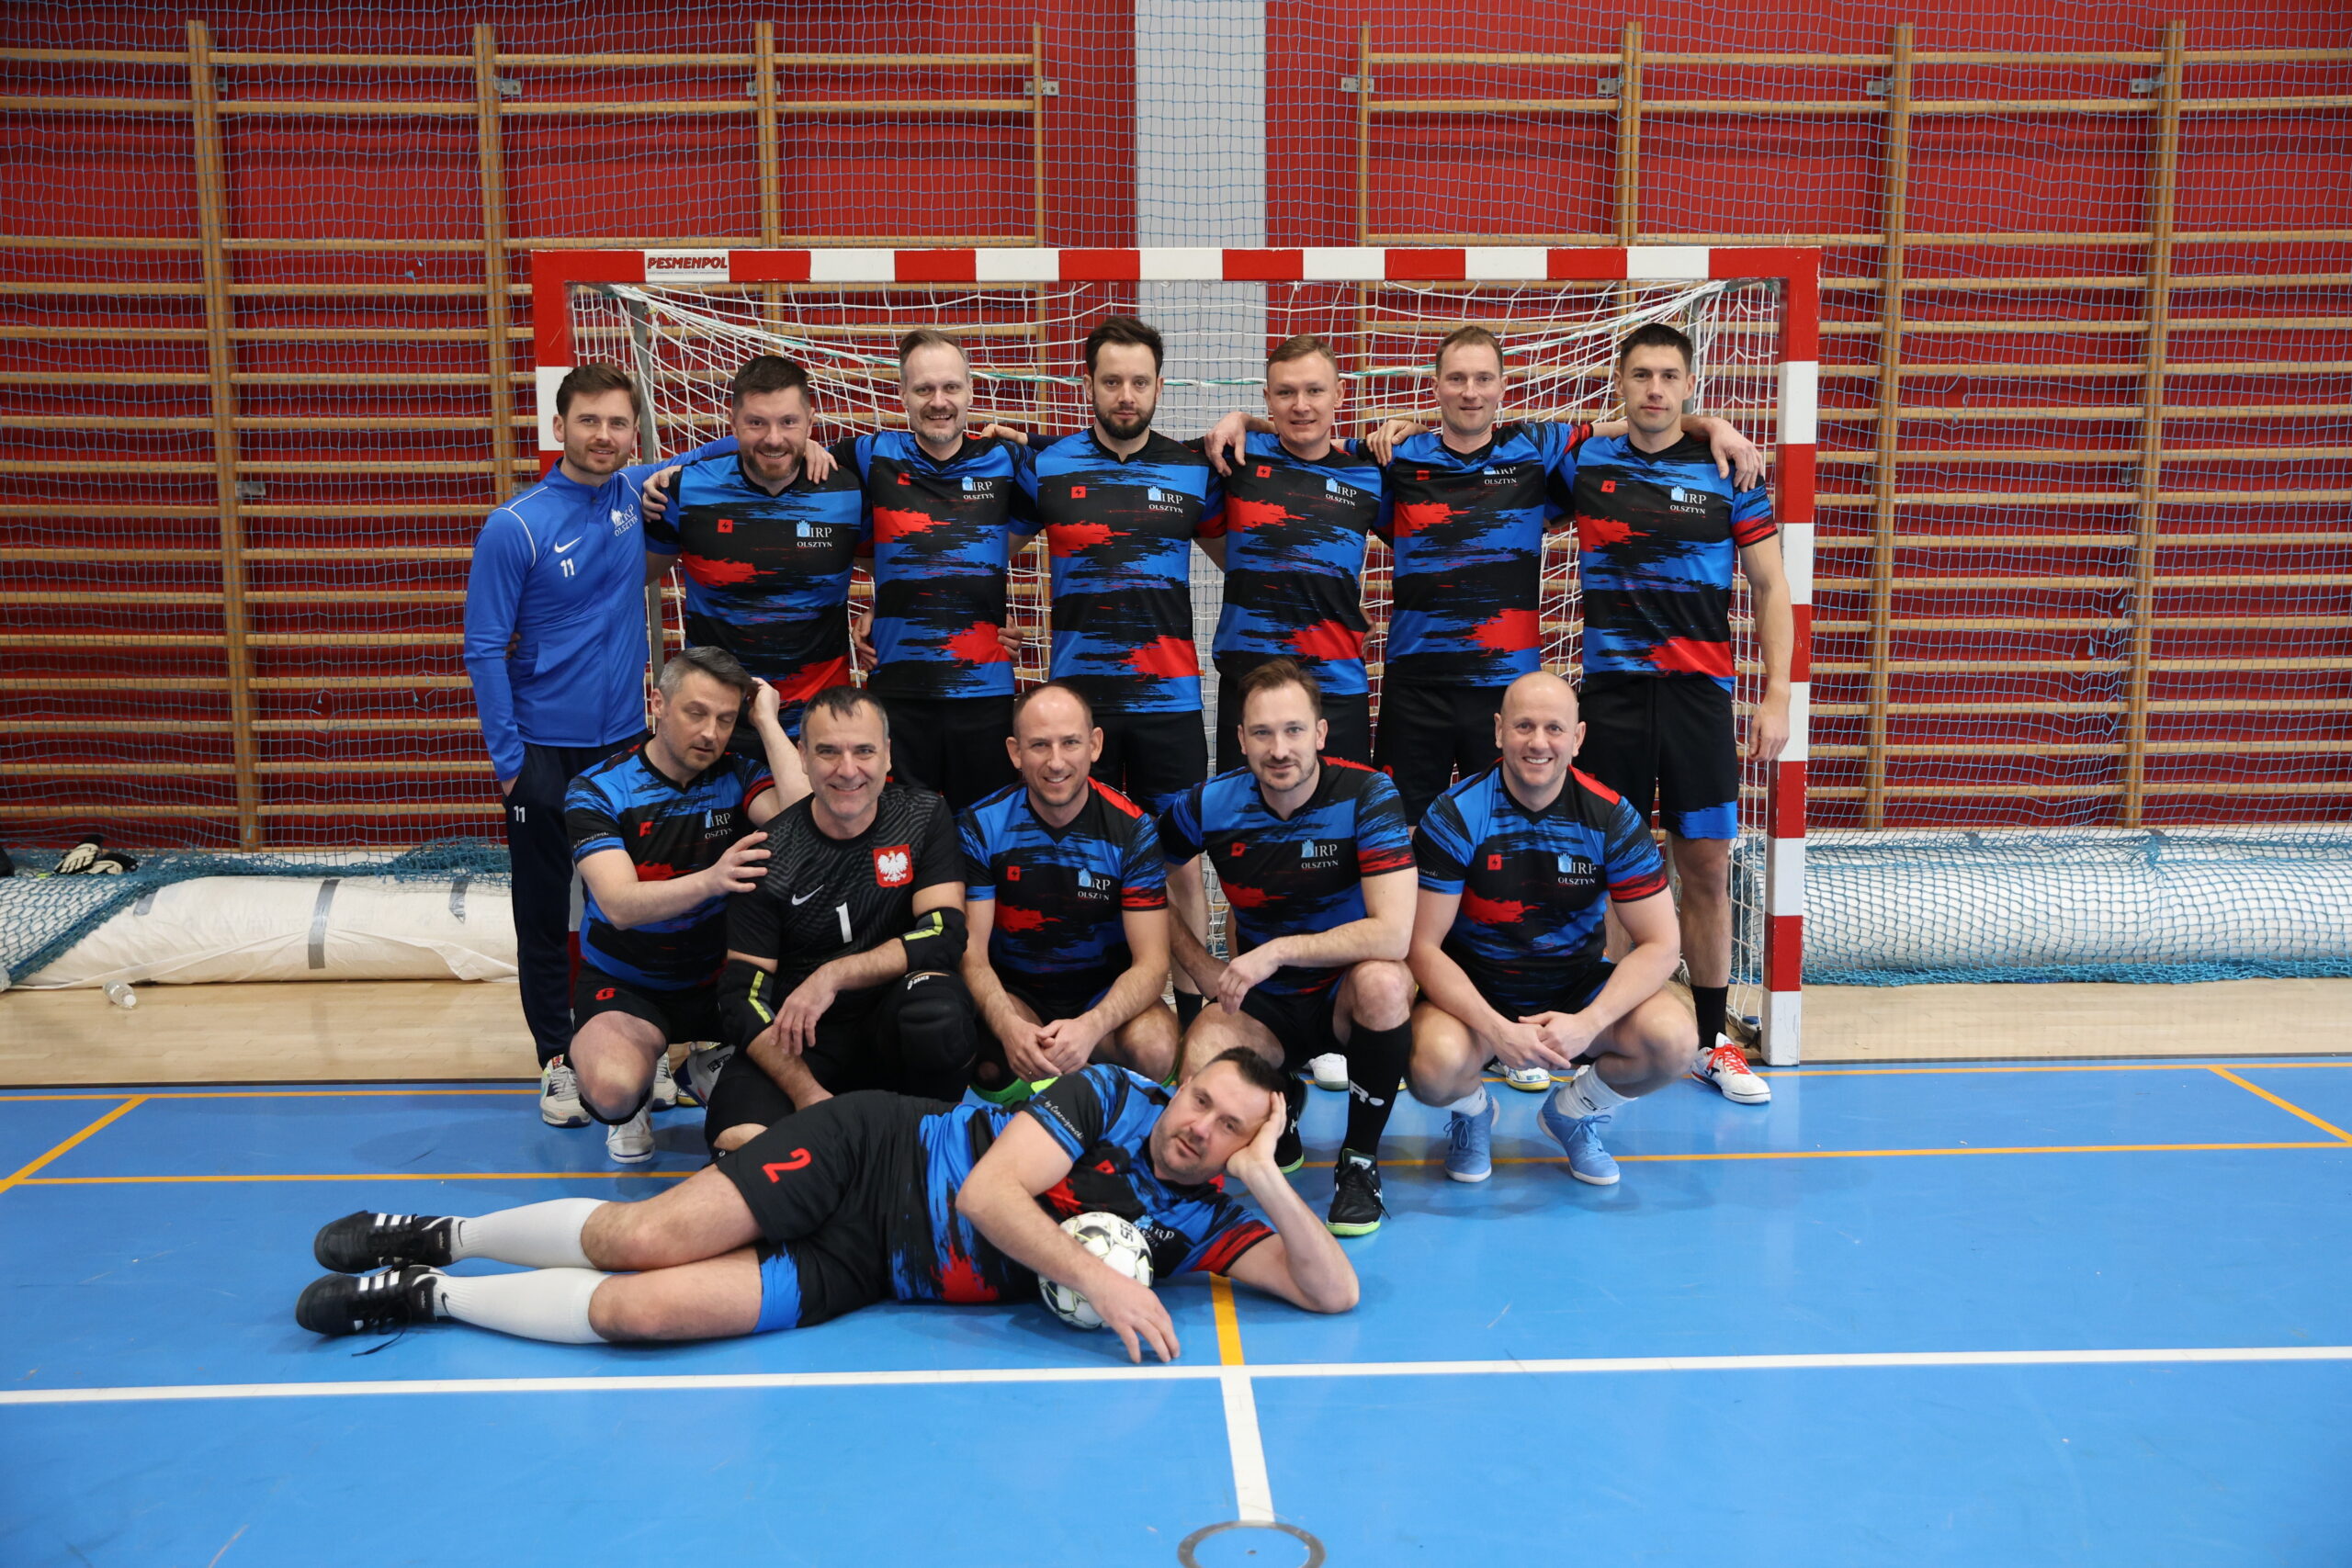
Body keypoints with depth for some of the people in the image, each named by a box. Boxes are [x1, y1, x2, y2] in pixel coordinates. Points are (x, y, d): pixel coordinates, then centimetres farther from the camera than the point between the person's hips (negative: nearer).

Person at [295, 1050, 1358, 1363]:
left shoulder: (1200, 1222, 0)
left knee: (642, 1309, -17)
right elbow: (988, 1188, -18)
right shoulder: (1110, 1098, -9)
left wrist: (1267, 1177, -22)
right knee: (640, 1237, -20)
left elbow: (1332, 1291, -8)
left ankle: (428, 1295, 8)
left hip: (868, 1274, 2)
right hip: (876, 1156, -2)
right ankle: (439, 1237, 12)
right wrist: (1095, 1279, -30)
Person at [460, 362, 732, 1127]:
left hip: (628, 742, 4)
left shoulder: (641, 494, 1)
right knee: (544, 916, 6)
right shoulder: (515, 527, -10)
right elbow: (485, 650, -9)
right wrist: (508, 760, -13)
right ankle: (558, 1059, 19)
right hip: (545, 754, -4)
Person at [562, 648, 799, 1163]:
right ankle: (638, 1095, 6)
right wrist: (710, 880, -44)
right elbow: (620, 905, -25)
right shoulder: (597, 790, -10)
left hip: (718, 978, 3)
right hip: (623, 986, -3)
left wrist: (768, 722, -17)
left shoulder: (737, 777, -3)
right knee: (612, 1089, -35)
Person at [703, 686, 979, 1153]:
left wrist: (833, 976, -25)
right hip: (801, 1043, -1)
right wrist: (807, 1093, -21)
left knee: (937, 1006, -34)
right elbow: (743, 991, -8)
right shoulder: (770, 852, -7)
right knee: (739, 1137, -31)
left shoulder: (925, 817, -4)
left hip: (894, 1027, 1)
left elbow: (945, 935, -13)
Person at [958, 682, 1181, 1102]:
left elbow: (1151, 962, -14)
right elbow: (972, 954, -11)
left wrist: (1091, 1026, -35)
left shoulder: (1131, 830, -10)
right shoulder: (981, 827, -9)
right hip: (1014, 994, 0)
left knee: (1156, 1049, -33)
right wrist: (1009, 1027, -33)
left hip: (1106, 995, 0)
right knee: (993, 1063, -35)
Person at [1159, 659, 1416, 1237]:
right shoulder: (1210, 805, -8)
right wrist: (1207, 972, -7)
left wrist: (1278, 951, -27)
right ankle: (1280, 1100, 10)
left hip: (1346, 995, -2)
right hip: (1262, 1006, 2)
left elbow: (1393, 934, -27)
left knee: (1383, 980, -37)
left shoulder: (1367, 796, -17)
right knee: (1201, 1064, -31)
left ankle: (1360, 1158, -12)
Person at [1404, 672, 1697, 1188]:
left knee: (1672, 1039, -25)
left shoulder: (1611, 818, -9)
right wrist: (1498, 1030, -29)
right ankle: (1472, 1112, 7)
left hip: (1578, 987, 2)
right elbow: (1423, 947, -15)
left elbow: (1660, 945, -9)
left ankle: (1575, 1112, 9)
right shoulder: (1453, 816, -15)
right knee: (1436, 1066, -34)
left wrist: (1589, 1023, -25)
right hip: (1474, 992, -2)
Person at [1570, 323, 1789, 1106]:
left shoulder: (1726, 474, 3)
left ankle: (1711, 1041, 14)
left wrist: (1777, 696, 0)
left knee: (1707, 867, 3)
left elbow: (1771, 589, 7)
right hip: (1611, 690, 0)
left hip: (1699, 692, 0)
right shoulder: (1586, 461, 5)